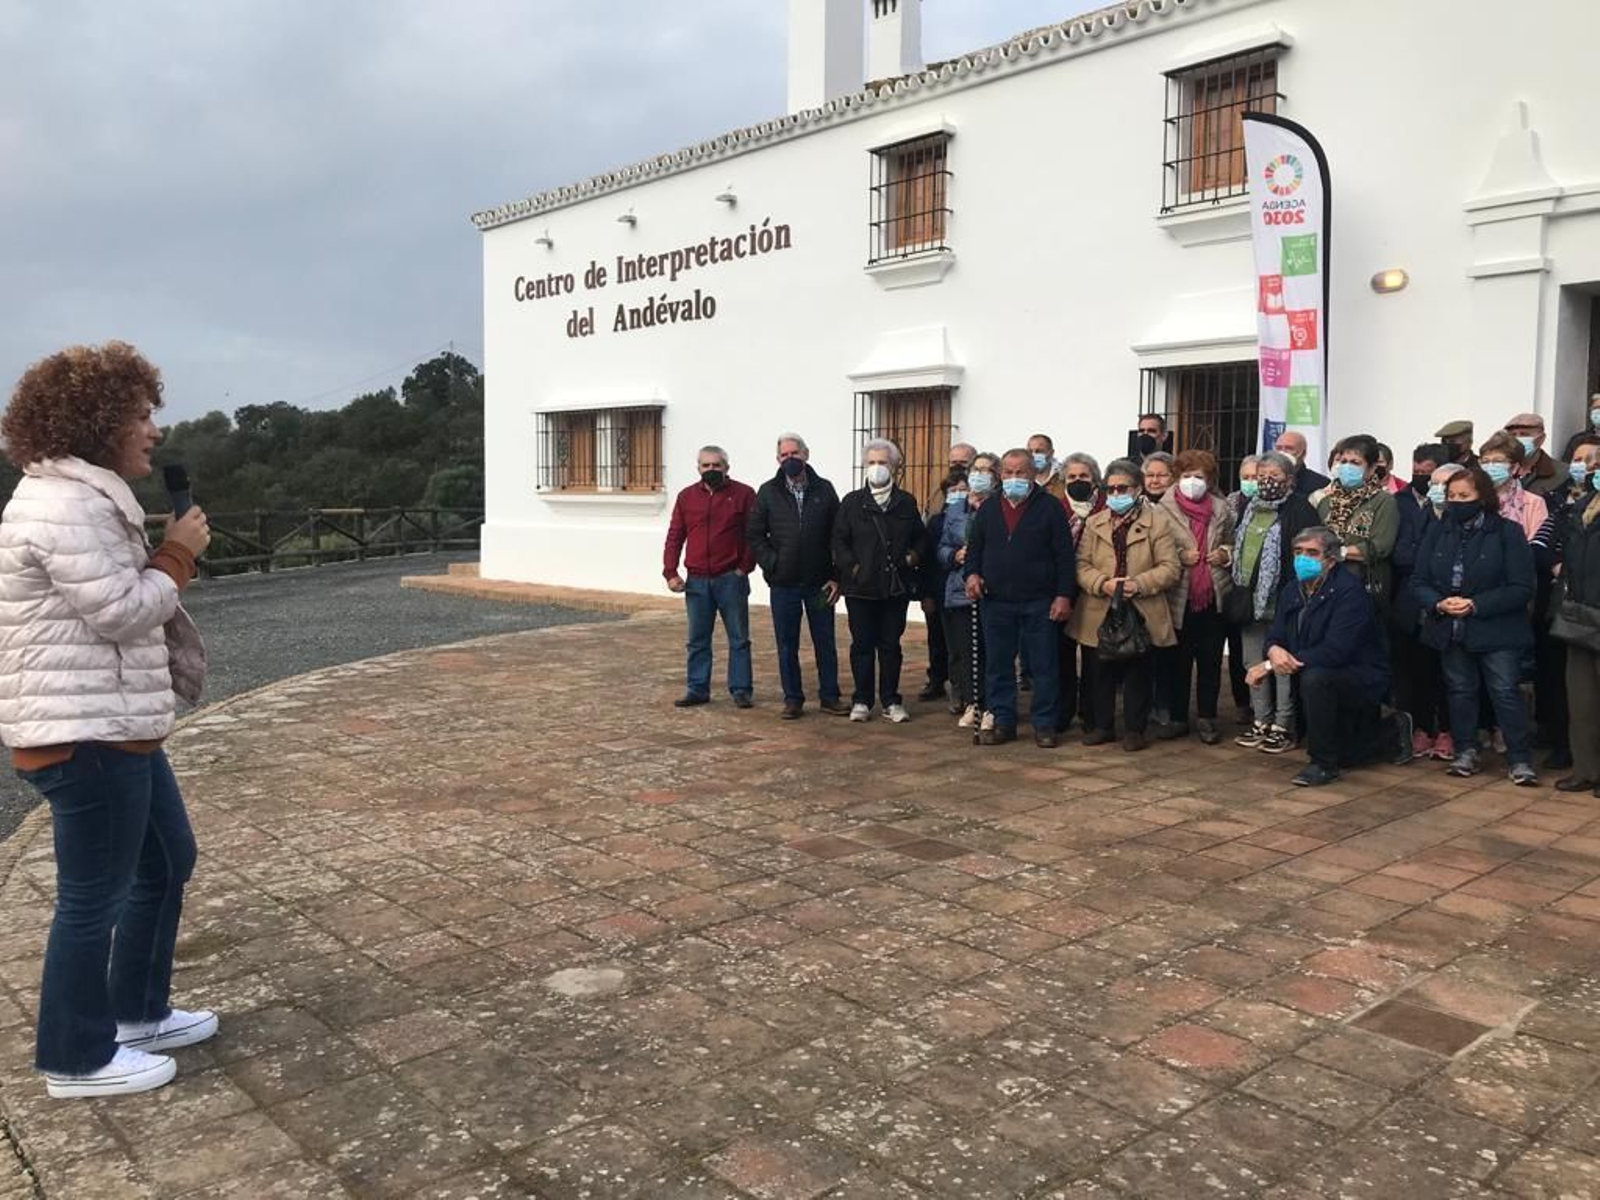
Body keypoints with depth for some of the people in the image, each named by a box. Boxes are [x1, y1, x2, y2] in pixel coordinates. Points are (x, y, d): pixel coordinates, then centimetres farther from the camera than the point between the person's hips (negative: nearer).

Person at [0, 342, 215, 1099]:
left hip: (113, 725, 11)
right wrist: (177, 555, -7)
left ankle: (138, 1013, 35)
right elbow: (122, 611, -19)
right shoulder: (66, 508, -19)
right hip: (82, 735, -11)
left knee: (166, 862, 20)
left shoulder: (84, 498, 16)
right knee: (94, 895, 2)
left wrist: (165, 559, 6)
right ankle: (77, 1059, 19)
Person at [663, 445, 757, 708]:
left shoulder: (743, 494, -1)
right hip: (697, 580, 3)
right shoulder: (686, 497, 8)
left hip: (731, 579, -3)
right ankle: (698, 690, 17)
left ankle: (741, 690, 11)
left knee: (739, 639, 4)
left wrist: (745, 567, -7)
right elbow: (674, 537, 8)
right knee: (698, 640, 9)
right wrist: (670, 573, -1)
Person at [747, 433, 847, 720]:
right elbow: (753, 534, 4)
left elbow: (838, 536, 1)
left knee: (825, 643, 8)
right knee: (787, 646, 6)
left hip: (819, 583, 0)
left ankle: (829, 696, 19)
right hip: (783, 584, 0)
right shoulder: (768, 492, 3)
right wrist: (771, 564, -7)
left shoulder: (824, 490, 2)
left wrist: (836, 577, -4)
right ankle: (793, 699, 16)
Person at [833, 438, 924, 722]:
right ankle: (862, 701, 13)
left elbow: (919, 538, 15)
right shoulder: (852, 503, 2)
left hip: (896, 587, 1)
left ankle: (891, 701, 16)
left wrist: (913, 556, -4)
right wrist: (852, 567, -10)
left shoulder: (907, 502, 8)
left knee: (891, 645, 8)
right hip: (860, 587, -1)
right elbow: (839, 541, 1)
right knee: (862, 645, 4)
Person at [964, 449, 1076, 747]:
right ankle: (1002, 722, 18)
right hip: (995, 602, 3)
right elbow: (974, 548, 17)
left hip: (1039, 602, -3)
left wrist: (1064, 595, -9)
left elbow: (1064, 555, -3)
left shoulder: (1050, 507, -1)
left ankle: (1044, 724, 11)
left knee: (1044, 666, 2)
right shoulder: (988, 510, 11)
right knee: (998, 665, 8)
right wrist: (972, 574, -3)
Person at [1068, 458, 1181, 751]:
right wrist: (1102, 584, -14)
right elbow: (1082, 565, 4)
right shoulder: (1094, 523, 11)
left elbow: (1170, 568, -5)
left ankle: (1135, 729, 15)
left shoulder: (1158, 523, 1)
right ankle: (1103, 726, 22)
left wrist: (1139, 584, -18)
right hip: (1101, 613, 3)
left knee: (1138, 673, 4)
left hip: (1141, 613, -3)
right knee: (1103, 672, 10)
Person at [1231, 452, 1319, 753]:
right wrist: (1237, 592, 15)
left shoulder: (1300, 509, -9)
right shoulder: (1250, 508, 14)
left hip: (1281, 601, -8)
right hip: (1250, 600, 8)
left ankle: (1283, 727, 6)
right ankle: (1261, 722, 23)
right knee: (1253, 663, 12)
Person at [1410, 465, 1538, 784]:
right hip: (1450, 630, 4)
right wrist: (1438, 603, -18)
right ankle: (1466, 751, 26)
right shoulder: (1437, 532, 4)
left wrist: (1476, 605, -22)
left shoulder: (1507, 532, -8)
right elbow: (1418, 581, 3)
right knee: (1460, 691, 12)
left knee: (1506, 692, -4)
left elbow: (1522, 588, -12)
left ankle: (1520, 760, 4)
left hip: (1496, 630, -4)